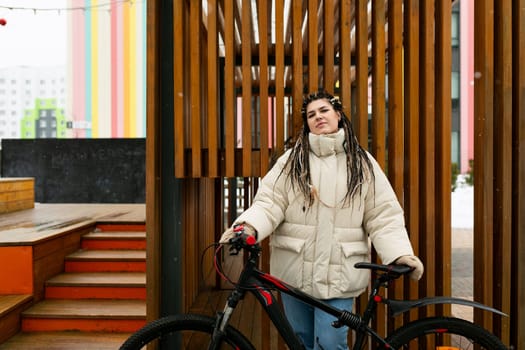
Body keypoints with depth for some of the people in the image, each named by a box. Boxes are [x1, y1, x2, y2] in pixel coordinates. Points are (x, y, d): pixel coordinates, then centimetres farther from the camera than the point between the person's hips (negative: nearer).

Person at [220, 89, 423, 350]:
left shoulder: (363, 163, 6)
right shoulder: (291, 160, 4)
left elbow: (383, 216, 2)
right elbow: (269, 203, -4)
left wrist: (400, 253, -12)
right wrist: (249, 226, -24)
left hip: (339, 275, -1)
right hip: (295, 270, 2)